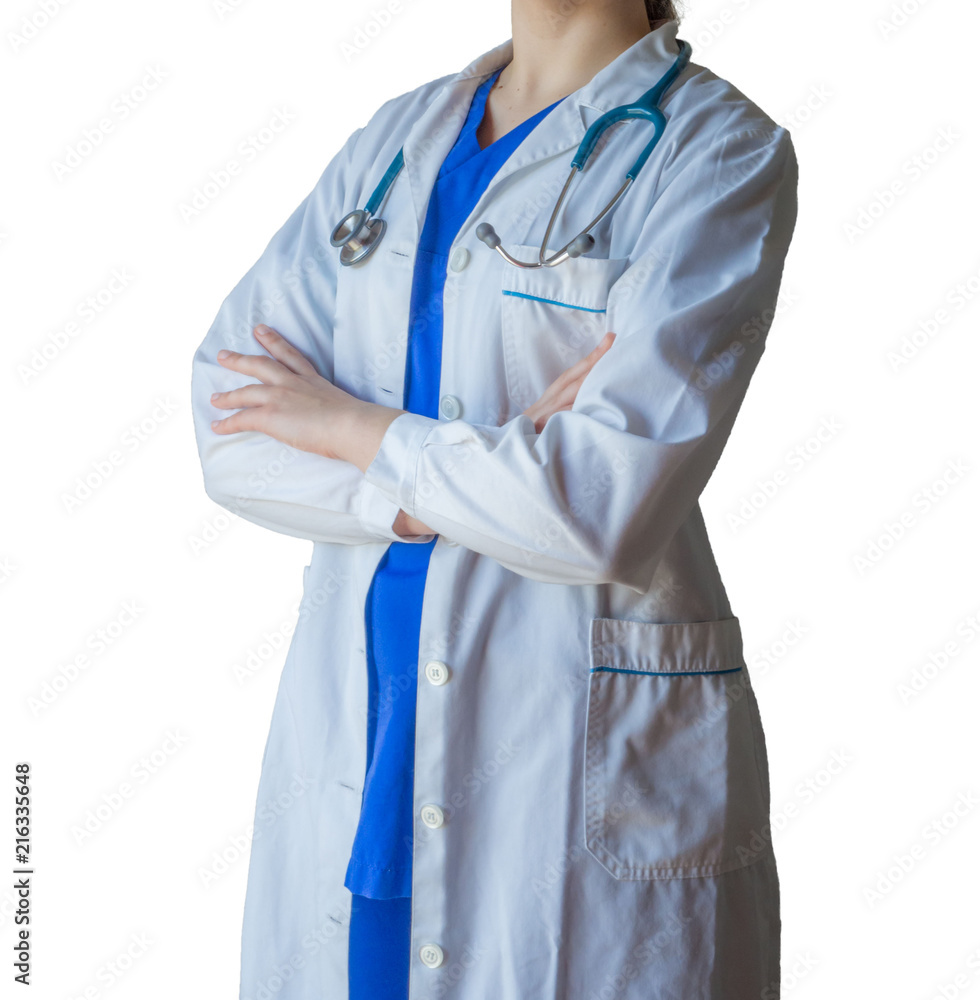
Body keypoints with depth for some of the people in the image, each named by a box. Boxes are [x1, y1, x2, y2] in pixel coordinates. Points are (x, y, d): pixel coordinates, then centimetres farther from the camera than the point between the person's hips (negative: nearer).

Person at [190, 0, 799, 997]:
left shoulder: (720, 150, -9)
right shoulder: (397, 133, 8)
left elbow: (609, 505, -20)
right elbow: (230, 428, -1)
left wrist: (348, 426, -8)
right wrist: (466, 482, -15)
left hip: (587, 749, -5)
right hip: (352, 719, 5)